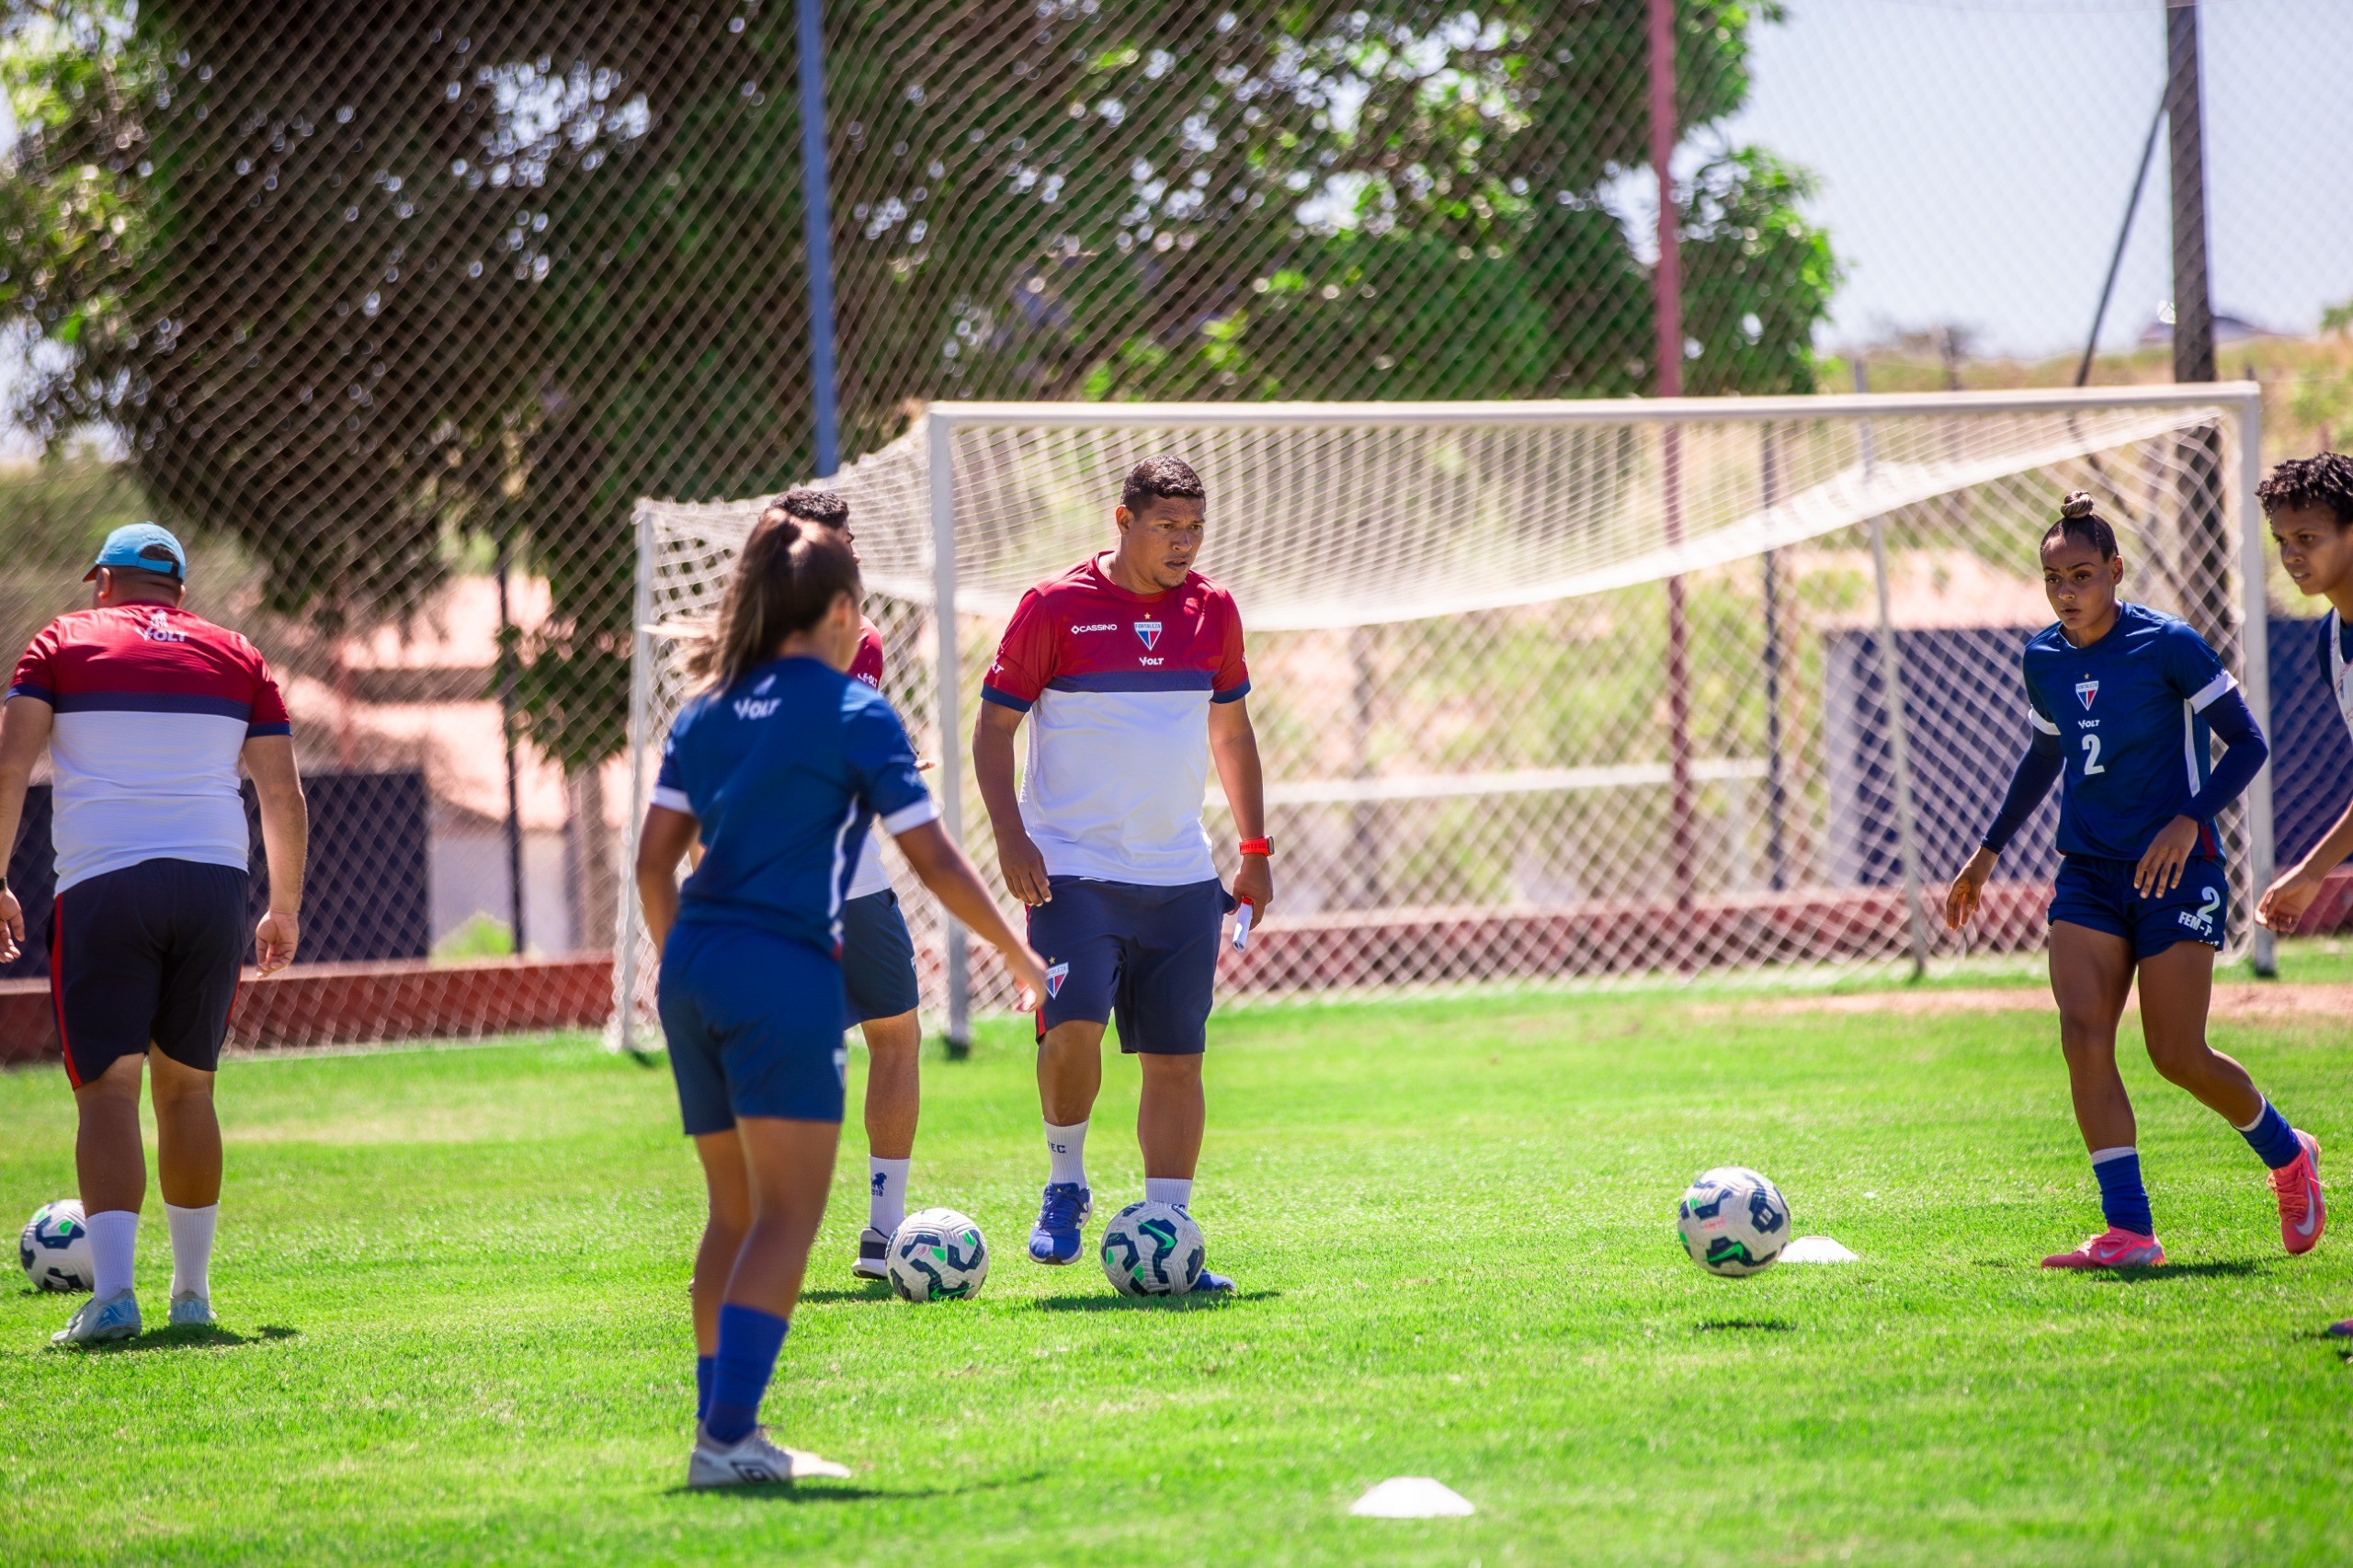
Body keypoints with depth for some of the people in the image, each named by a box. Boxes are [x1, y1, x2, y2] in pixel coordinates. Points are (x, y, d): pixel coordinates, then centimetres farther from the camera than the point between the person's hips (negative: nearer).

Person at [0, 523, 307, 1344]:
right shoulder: (235, 657, 16)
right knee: (187, 1090, 15)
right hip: (213, 879, 3)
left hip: (101, 883, -3)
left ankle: (112, 1290, -22)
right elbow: (284, 796, 12)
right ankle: (192, 1293, 17)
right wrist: (286, 907, 21)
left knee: (108, 1090, -7)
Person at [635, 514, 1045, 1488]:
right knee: (789, 1216, -7)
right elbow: (934, 862, -4)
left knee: (736, 1212, 14)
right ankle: (727, 1436, -17)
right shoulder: (854, 715, -3)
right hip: (785, 971, -7)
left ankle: (723, 1427, 13)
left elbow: (654, 862, 11)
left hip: (693, 969, 7)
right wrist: (1020, 957, 8)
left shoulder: (706, 711, 14)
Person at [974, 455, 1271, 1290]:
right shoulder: (1055, 606, -5)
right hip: (1073, 867, -4)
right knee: (1074, 1025, -21)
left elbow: (1231, 729, 20)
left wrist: (1254, 850, 15)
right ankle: (1065, 1183, 3)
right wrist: (1011, 839, -14)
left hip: (1181, 876, 4)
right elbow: (994, 725, -2)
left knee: (1176, 1058, 1)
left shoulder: (1213, 610, 8)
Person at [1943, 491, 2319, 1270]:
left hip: (2174, 871, -5)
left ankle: (2287, 1154, 24)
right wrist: (1989, 851, 24)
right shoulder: (2042, 659, 6)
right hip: (2088, 872, 5)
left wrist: (2189, 820, -20)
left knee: (2177, 1055, -6)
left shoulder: (2168, 646, -11)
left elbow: (2247, 741, -7)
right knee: (2083, 1032, -13)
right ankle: (2129, 1230, -12)